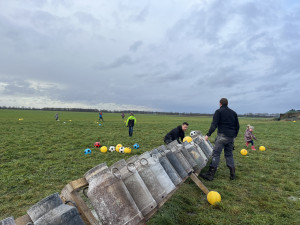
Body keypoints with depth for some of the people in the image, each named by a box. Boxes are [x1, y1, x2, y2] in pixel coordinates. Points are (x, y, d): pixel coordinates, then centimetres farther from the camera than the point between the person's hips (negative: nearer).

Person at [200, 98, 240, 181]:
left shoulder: (218, 112, 0)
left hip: (222, 136, -6)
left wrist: (208, 135, -11)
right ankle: (232, 174, 14)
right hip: (231, 137, 6)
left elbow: (214, 125, -11)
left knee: (216, 153, -8)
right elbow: (237, 126, 19)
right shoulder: (233, 113, 18)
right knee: (229, 154, 15)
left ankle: (210, 174, -12)